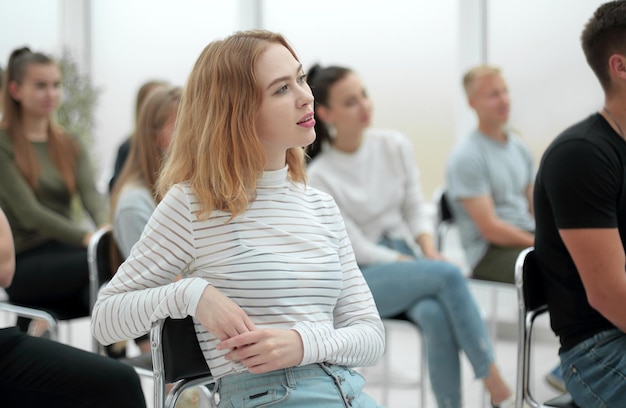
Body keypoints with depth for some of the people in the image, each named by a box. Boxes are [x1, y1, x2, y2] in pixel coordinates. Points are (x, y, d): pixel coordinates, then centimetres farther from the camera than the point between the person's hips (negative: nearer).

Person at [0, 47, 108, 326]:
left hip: (64, 253, 5)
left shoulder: (70, 146, 17)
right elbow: (29, 213, -13)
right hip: (24, 264, -5)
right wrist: (86, 237, -28)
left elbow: (91, 195, 0)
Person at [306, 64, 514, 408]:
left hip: (407, 259, 4)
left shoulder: (396, 146, 1)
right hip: (360, 279, -4)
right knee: (448, 275, -30)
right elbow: (356, 248, -12)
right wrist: (421, 265, -15)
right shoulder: (320, 176, -12)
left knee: (436, 316, -33)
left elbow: (415, 211, 6)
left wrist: (430, 256, -12)